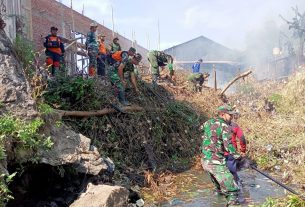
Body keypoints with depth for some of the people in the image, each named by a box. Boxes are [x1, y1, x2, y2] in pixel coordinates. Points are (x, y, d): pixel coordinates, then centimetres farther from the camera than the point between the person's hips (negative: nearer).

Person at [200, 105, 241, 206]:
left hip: (205, 161, 8)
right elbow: (228, 146, -20)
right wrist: (237, 156, -5)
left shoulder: (208, 123, 8)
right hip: (216, 163, -8)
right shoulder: (225, 126, -13)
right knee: (230, 187, -2)